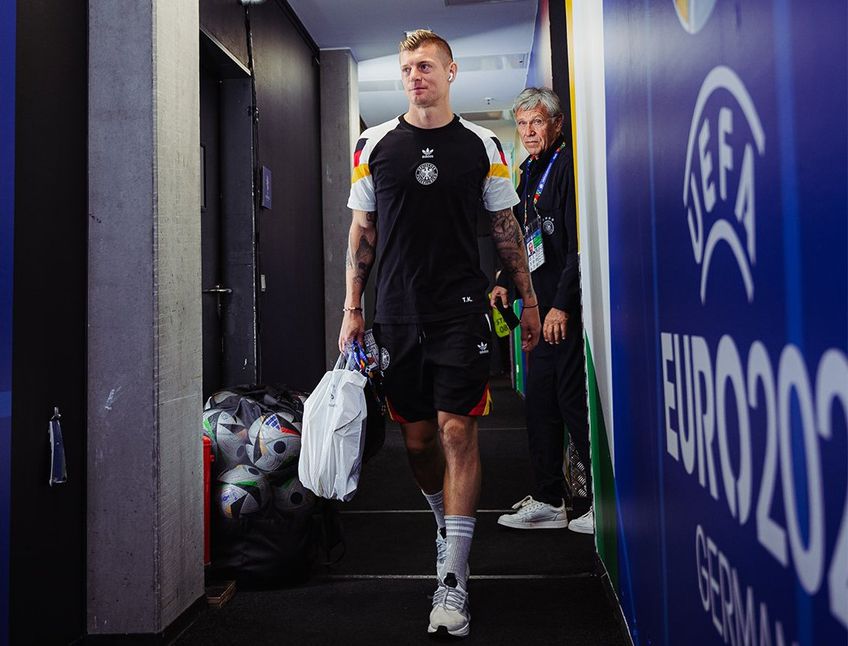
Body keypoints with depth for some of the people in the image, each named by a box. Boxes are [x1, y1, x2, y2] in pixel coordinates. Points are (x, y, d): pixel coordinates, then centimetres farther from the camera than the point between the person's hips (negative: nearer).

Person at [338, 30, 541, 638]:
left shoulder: (482, 145, 4)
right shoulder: (374, 144, 7)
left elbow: (507, 227, 10)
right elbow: (362, 231, 9)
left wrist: (529, 301, 9)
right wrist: (352, 308, 4)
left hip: (462, 313, -2)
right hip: (397, 316, 2)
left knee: (457, 433, -8)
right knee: (417, 438, 9)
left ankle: (453, 579, -3)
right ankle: (448, 524, 35)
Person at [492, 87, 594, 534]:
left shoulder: (568, 164, -10)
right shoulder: (531, 171, 18)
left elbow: (579, 242, -18)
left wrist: (562, 304, -19)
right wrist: (506, 281, 17)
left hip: (568, 309, -9)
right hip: (543, 307, 9)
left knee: (575, 401, -6)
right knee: (540, 401, 11)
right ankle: (547, 501, 20)